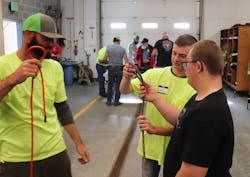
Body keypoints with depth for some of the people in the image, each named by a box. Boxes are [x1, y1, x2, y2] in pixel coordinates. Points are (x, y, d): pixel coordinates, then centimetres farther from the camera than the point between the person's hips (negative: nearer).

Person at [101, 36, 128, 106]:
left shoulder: (109, 48, -1)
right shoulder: (122, 49, -2)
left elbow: (105, 59, -2)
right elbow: (126, 60, -7)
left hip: (111, 68, 1)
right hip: (119, 68, -1)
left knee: (110, 85, 11)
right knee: (118, 86, 6)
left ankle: (109, 101, 14)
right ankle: (116, 101, 9)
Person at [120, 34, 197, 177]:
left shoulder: (195, 86, -17)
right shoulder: (154, 74, -7)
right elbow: (125, 90, -3)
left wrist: (155, 129, -31)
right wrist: (127, 78, -25)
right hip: (150, 145, 3)